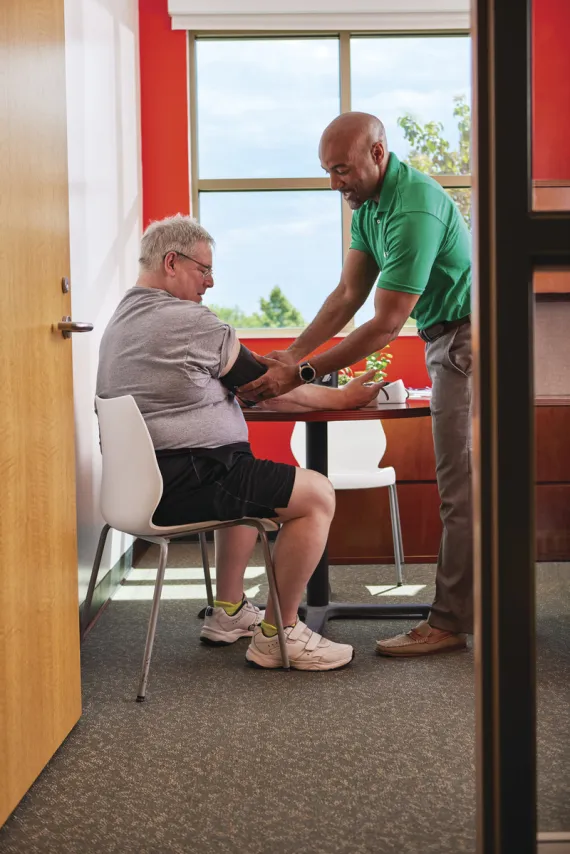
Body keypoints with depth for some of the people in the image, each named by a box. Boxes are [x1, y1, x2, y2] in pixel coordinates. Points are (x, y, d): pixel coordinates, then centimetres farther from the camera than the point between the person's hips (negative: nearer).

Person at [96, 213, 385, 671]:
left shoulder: (122, 319, 17)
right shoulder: (188, 320, -14)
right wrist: (338, 398, 6)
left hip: (139, 479, 11)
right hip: (184, 482, -11)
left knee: (251, 485, 34)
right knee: (318, 495, -7)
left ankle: (228, 612, 34)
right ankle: (278, 634, 1)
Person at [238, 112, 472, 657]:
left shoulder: (414, 209, -27)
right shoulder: (369, 203, 5)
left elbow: (385, 327, -28)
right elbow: (348, 295, 5)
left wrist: (301, 375, -27)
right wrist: (292, 354, -5)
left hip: (465, 339, -10)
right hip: (445, 339, 10)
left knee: (460, 487, -7)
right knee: (462, 482, 14)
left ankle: (449, 622, -2)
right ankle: (481, 603, 24)